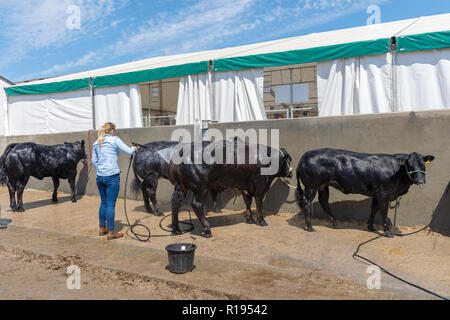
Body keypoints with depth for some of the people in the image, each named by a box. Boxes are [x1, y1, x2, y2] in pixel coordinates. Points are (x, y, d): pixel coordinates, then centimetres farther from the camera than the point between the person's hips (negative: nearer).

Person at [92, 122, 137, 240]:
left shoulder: (96, 143, 11)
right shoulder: (115, 140, -7)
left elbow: (94, 161, 15)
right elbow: (129, 151, -9)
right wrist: (134, 148, 11)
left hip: (100, 177, 6)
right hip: (112, 176, -6)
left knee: (103, 202, 17)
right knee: (110, 204, -2)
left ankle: (102, 228, 26)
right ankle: (111, 232, 3)